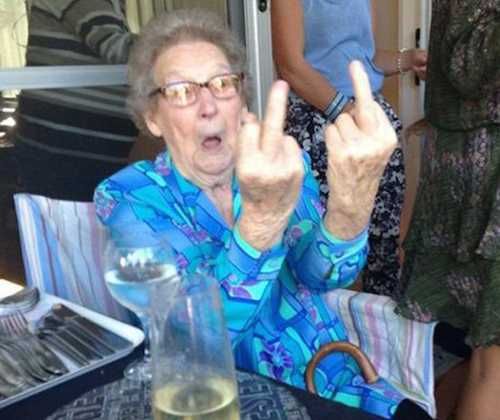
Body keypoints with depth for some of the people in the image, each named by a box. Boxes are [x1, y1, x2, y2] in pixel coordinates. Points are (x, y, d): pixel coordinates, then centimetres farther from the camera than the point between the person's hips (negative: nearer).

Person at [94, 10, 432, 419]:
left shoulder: (284, 166, -1)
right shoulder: (128, 196, -10)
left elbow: (320, 273, -18)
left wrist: (351, 204, -38)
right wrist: (263, 216, -38)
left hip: (331, 379, 3)